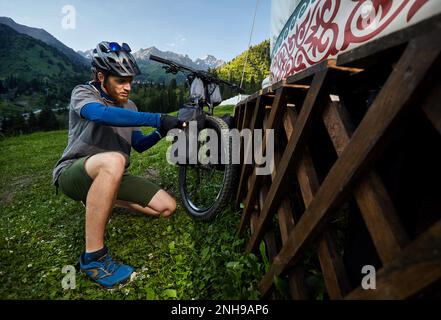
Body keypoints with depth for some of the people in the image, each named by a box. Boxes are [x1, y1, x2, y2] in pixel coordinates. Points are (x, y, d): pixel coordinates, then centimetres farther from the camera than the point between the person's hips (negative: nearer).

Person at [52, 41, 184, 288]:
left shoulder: (129, 106, 11)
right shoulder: (83, 93, -7)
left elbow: (139, 145, 10)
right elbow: (102, 114, -32)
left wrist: (162, 131, -9)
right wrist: (157, 119, -39)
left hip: (111, 175, 6)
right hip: (74, 172, -6)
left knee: (168, 206, -6)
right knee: (113, 160, -42)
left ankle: (104, 200, 16)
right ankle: (94, 256, -27)